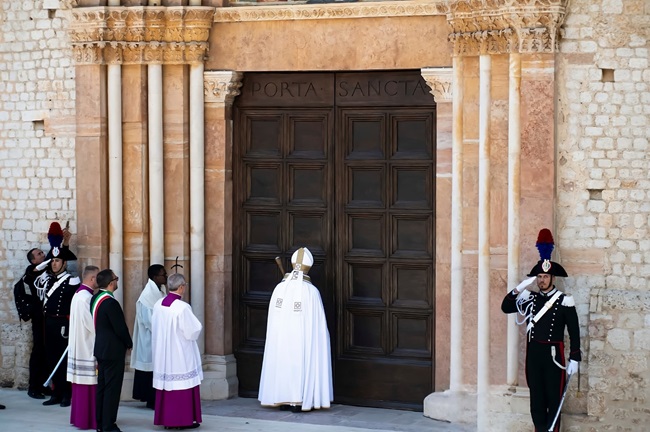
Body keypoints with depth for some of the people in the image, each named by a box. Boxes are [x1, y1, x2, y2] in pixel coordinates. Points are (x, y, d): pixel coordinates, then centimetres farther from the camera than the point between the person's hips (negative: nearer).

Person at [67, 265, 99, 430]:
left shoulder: (78, 294, 15)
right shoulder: (87, 297, -18)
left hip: (79, 346, 11)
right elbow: (92, 324, -21)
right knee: (89, 384, -6)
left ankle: (79, 417, 18)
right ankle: (87, 420, -4)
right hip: (88, 347, -11)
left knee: (81, 384, 13)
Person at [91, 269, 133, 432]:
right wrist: (129, 343, -1)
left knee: (101, 386, 14)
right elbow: (120, 327, -19)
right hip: (113, 350, -9)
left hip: (101, 349, 9)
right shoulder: (110, 303, -22)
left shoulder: (95, 298, 6)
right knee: (112, 388, -3)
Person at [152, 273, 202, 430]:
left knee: (166, 381, 11)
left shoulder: (158, 305, 0)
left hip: (162, 353, 7)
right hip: (181, 353, -7)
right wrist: (198, 327, 5)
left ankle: (166, 418, 16)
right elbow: (194, 330, -16)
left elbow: (155, 327, 10)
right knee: (183, 383, 2)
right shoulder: (182, 307, -20)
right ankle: (183, 419, 6)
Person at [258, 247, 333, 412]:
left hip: (280, 337, 3)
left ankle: (283, 400, 16)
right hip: (302, 338, -3)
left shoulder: (280, 288, -5)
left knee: (282, 363, 13)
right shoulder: (311, 291, -14)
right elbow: (318, 322, -10)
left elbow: (273, 319, 3)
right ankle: (298, 401, 4)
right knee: (300, 364, 5)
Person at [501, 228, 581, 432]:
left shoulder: (564, 301, -5)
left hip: (554, 354, -4)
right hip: (533, 353, 4)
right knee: (536, 397, 7)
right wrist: (519, 288, -4)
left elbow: (574, 332, -5)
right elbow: (506, 307, 9)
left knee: (554, 398, 0)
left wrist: (574, 359, -10)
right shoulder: (530, 298, 9)